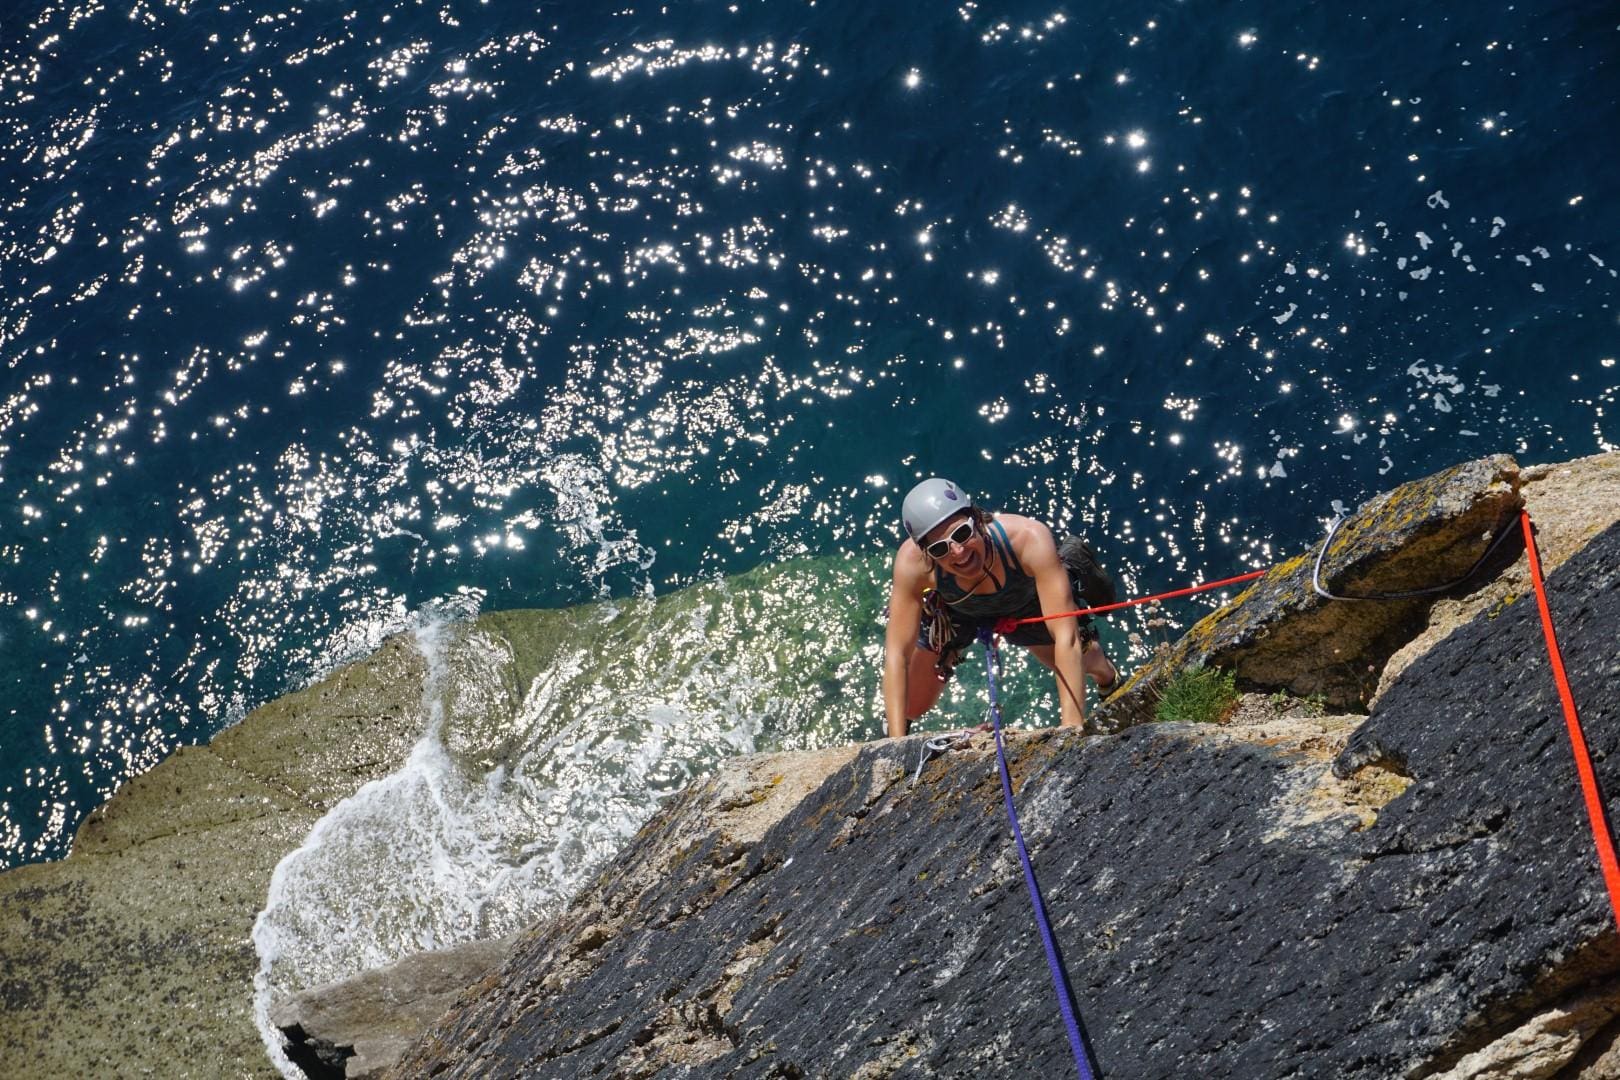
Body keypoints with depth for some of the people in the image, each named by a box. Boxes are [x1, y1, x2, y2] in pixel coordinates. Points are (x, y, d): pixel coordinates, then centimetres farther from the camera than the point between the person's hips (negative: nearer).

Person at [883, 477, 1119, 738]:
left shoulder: (1029, 538, -45)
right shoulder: (911, 561, -40)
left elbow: (1066, 638, -44)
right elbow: (897, 653, -34)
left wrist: (1072, 727, -50)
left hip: (1027, 605, 0)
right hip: (956, 614, 0)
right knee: (911, 707, 5)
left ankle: (1107, 678, 58)